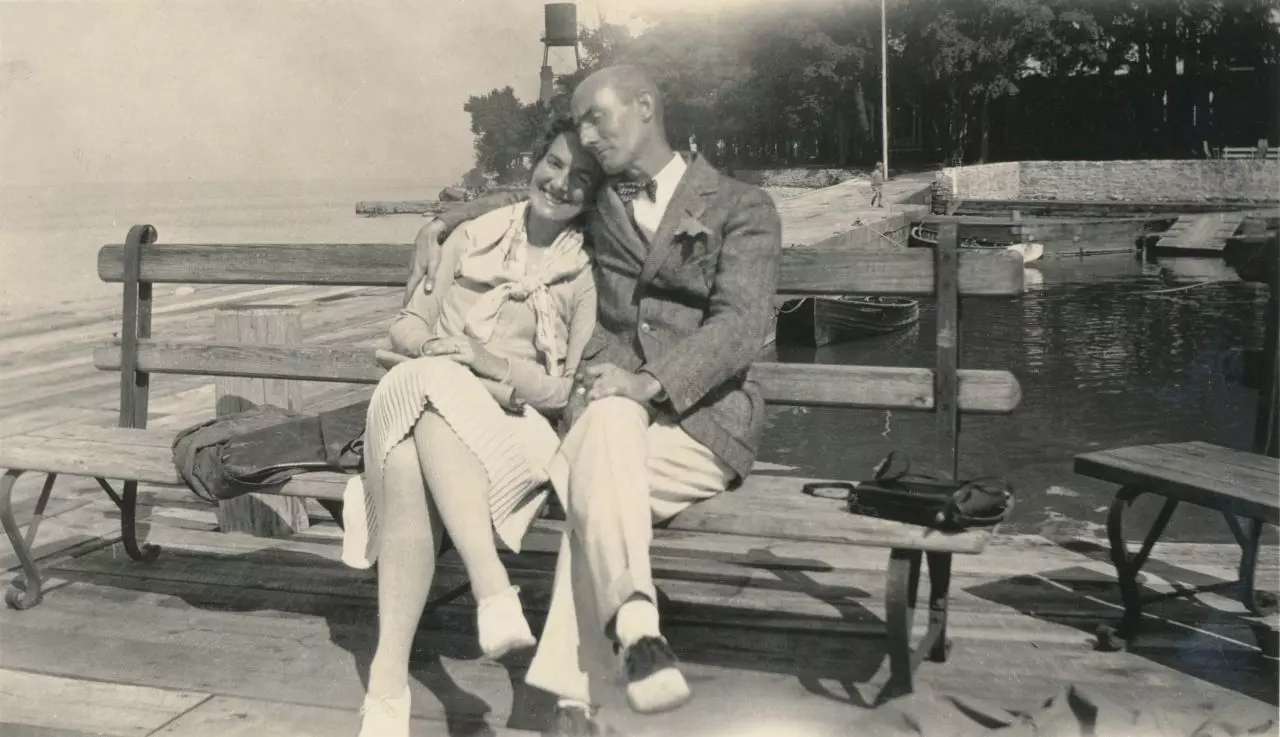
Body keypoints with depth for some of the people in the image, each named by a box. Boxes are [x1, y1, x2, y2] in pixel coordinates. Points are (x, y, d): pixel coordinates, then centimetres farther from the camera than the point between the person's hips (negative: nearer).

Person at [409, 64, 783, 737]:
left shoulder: (742, 209, 4)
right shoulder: (599, 205, 20)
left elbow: (740, 324, -10)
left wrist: (650, 380, -25)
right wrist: (441, 227, 19)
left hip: (703, 418, -3)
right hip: (614, 406, 3)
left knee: (596, 489, -33)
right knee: (607, 422, -35)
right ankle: (637, 629, -46)